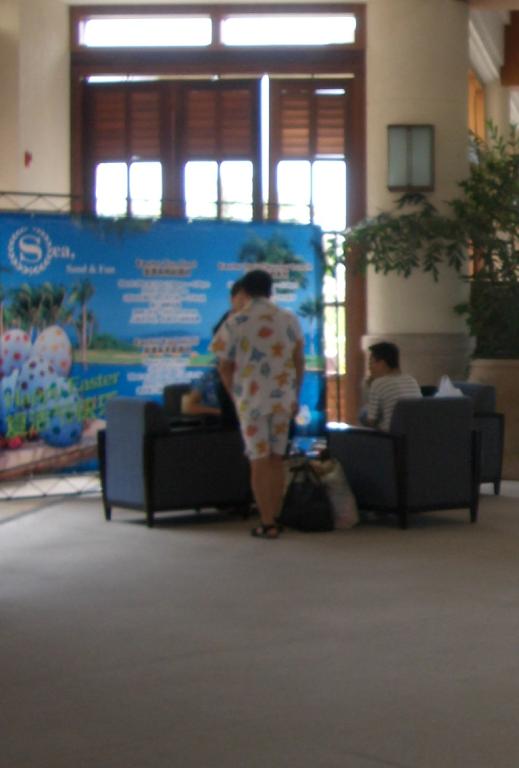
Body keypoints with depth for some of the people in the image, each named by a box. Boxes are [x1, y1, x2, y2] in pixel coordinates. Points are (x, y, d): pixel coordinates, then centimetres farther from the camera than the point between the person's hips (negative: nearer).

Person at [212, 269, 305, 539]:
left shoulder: (234, 323, -5)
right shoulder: (289, 319, 3)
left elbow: (225, 367, -3)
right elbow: (299, 361, 5)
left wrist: (235, 395, 10)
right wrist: (295, 396, 14)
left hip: (251, 400, -3)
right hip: (283, 399, 3)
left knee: (259, 462, 1)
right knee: (276, 460, 11)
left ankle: (267, 524, 0)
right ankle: (275, 519, 13)